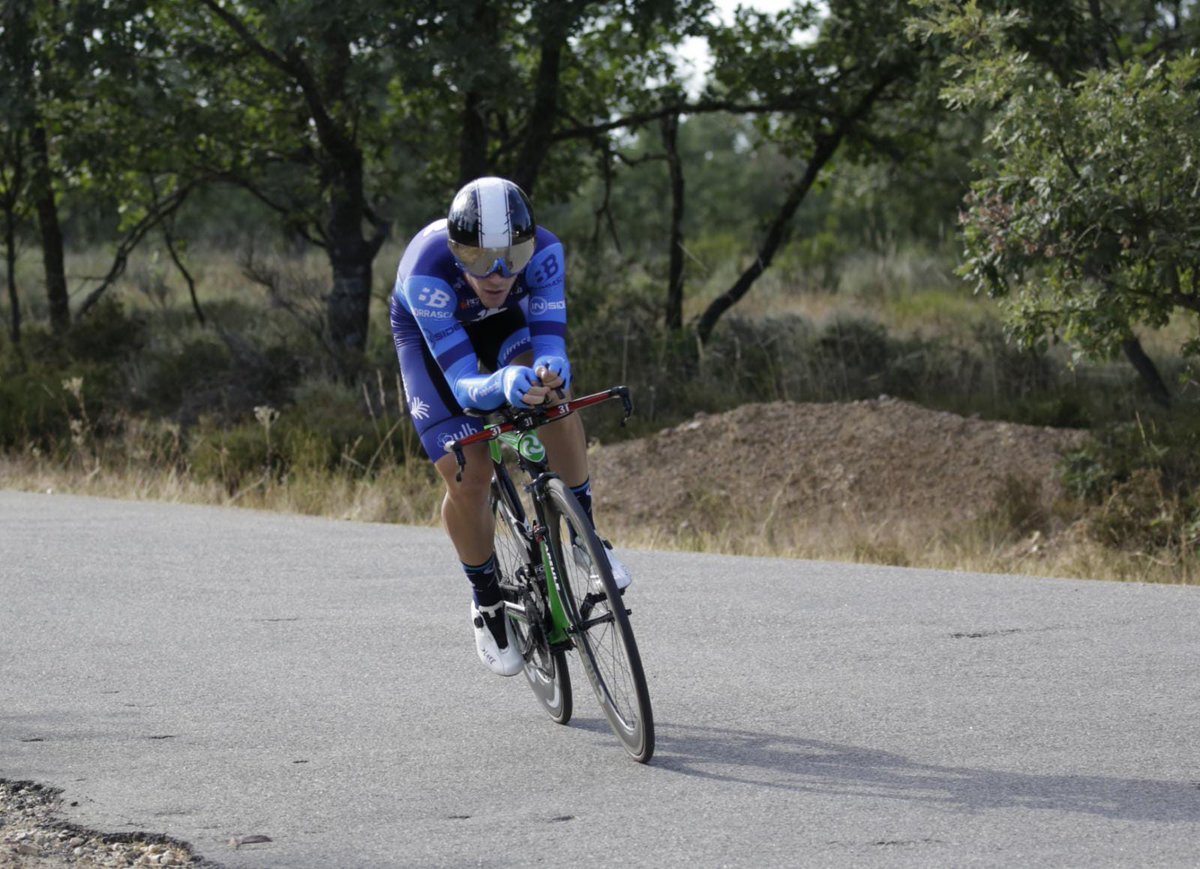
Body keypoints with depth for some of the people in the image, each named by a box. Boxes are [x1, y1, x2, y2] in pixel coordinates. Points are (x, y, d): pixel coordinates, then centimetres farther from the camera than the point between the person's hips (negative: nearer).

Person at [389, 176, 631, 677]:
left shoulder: (543, 251, -35)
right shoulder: (425, 273, -42)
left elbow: (550, 341, -38)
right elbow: (464, 385, -44)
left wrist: (551, 371, -62)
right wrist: (504, 385, -66)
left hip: (506, 320, 2)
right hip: (430, 334, -2)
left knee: (551, 397, -29)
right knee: (467, 477, -15)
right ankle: (487, 602, 10)